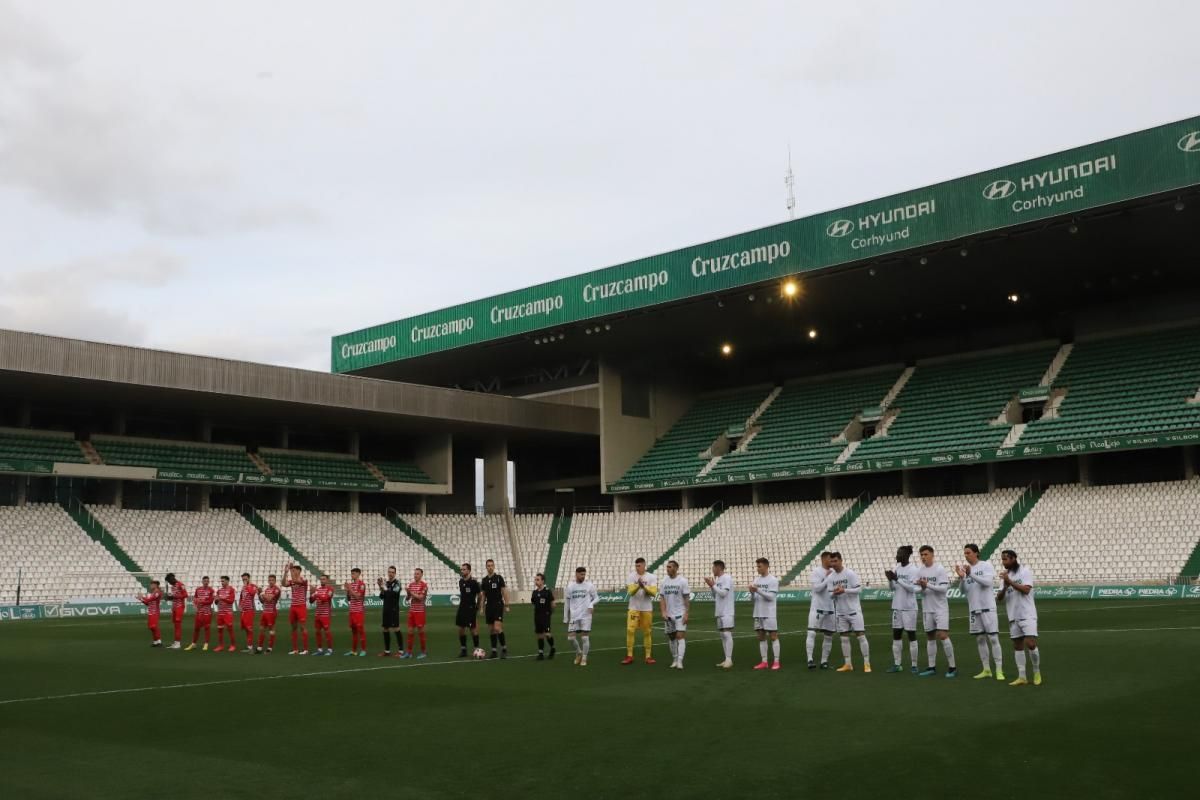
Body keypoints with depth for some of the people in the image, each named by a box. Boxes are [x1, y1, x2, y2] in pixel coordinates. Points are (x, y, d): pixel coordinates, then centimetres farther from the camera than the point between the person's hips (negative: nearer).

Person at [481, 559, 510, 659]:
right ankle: (494, 651, 13)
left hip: (498, 605, -5)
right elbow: (483, 595, 15)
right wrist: (483, 608, 12)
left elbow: (504, 591, -5)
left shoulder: (499, 577, -5)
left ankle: (504, 648, -3)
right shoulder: (484, 580, 9)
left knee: (497, 628, -16)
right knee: (491, 630, 6)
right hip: (489, 606, 5)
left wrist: (506, 605, -10)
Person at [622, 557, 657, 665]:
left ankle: (648, 656, 13)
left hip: (647, 609, 0)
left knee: (647, 632, 5)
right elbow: (630, 592, -11)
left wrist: (644, 587, -26)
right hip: (634, 608, 0)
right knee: (630, 630, -7)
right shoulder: (631, 576, -2)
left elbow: (653, 592, -12)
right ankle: (629, 656, -1)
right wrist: (638, 586, -28)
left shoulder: (651, 577, -3)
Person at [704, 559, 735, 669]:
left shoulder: (727, 578, -10)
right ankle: (726, 660, 12)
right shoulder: (718, 579, 17)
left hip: (727, 612, -9)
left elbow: (723, 593, -18)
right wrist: (711, 586, 7)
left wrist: (713, 585, -10)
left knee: (727, 634, -12)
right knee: (722, 635, 9)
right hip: (719, 612, 9)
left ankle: (729, 660, -12)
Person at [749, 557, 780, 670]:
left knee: (773, 636, -3)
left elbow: (771, 596, -14)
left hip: (769, 614, -6)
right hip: (758, 614, 6)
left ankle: (776, 662, -1)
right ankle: (764, 662, 12)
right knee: (761, 637, 7)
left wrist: (758, 590, -21)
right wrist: (752, 592, -10)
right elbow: (753, 598, 11)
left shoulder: (773, 580, -6)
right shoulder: (756, 580, 11)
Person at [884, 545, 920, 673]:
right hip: (897, 606, 6)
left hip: (909, 608, -6)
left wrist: (897, 579, -22)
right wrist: (890, 579, -11)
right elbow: (892, 588, 9)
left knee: (911, 635, -1)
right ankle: (897, 664, 14)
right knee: (896, 635, 7)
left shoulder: (912, 569, -10)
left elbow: (912, 588, -17)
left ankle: (914, 665, 6)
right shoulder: (896, 568, 8)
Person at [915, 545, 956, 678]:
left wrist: (927, 585, -26)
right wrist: (922, 588, -21)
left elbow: (944, 588, -18)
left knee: (942, 635, -12)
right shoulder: (919, 570, 4)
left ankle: (952, 667, -3)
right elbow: (917, 589, 2)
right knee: (930, 637, 10)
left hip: (940, 608, -5)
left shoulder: (939, 569, -11)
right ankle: (931, 667, 17)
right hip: (927, 609, 5)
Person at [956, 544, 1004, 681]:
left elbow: (987, 582, -19)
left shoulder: (986, 566, -4)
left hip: (987, 608, -5)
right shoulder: (966, 569, 10)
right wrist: (962, 577, -10)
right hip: (974, 609, 5)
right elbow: (964, 591, 7)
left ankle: (999, 670, -3)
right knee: (980, 639, 8)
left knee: (993, 638, -6)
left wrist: (971, 574, -27)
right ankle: (986, 670, 15)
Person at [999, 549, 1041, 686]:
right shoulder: (1005, 575, 11)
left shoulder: (1025, 571, -6)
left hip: (1027, 615, -6)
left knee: (1030, 644, -14)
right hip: (1013, 617, 6)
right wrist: (1005, 586, -13)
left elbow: (1026, 589, -19)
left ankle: (1037, 673, 6)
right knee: (1017, 646, 6)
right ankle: (1022, 677, 10)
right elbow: (999, 597, 5)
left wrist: (1010, 581, -22)